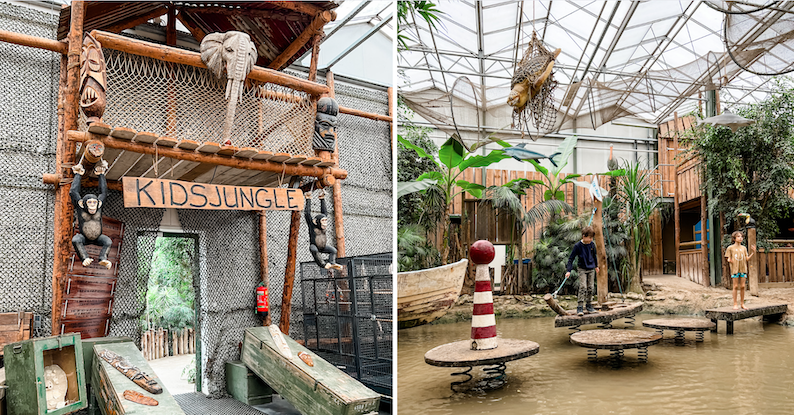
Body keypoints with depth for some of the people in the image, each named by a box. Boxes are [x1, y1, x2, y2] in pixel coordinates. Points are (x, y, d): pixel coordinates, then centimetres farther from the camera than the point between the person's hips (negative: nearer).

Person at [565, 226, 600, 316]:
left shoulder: (592, 244, -1)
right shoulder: (578, 246, -14)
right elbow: (571, 258, -10)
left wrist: (596, 266, 29)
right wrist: (568, 270, -17)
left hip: (591, 269, 4)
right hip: (582, 269, -4)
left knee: (590, 288, 6)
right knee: (583, 287, -14)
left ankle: (588, 305, 19)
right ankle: (579, 307, -13)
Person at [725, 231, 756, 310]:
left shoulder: (744, 248, 11)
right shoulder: (730, 248, 1)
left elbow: (747, 258, 10)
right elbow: (729, 259, 2)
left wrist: (753, 252, 2)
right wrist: (729, 260, -20)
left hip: (743, 269, 3)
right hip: (735, 269, -3)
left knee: (742, 286, 4)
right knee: (735, 286, -2)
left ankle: (742, 303, 13)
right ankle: (735, 304, 3)